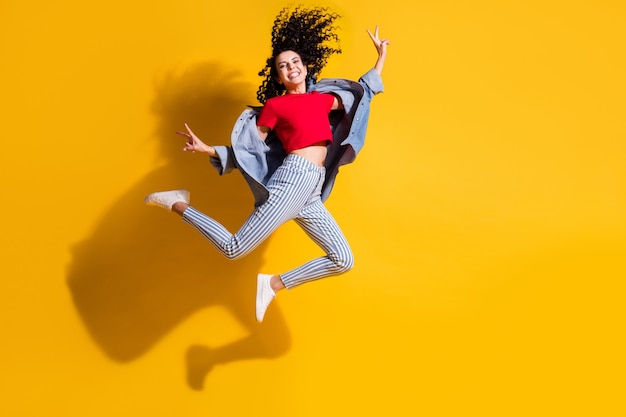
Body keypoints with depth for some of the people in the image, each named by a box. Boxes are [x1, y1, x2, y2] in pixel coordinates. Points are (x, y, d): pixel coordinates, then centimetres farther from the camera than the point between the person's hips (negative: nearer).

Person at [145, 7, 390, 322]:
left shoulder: (323, 98, 20)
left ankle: (274, 284, 12)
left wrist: (381, 57, 34)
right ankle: (180, 205, 9)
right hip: (291, 181, -6)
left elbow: (361, 94, 32)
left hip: (312, 194, 6)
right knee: (234, 249, -11)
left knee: (343, 260, 2)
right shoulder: (274, 104, 6)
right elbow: (250, 147, 5)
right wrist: (208, 149, -7)